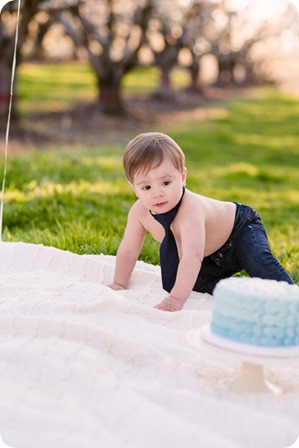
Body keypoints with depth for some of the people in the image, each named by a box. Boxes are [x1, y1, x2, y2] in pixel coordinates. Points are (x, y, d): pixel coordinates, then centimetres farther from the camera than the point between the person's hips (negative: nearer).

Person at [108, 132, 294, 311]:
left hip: (241, 228, -7)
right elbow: (128, 250, -8)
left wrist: (177, 299, -63)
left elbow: (192, 257, -56)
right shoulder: (140, 212, -23)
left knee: (260, 260, -30)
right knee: (196, 283, -6)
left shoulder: (190, 211, -45)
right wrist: (119, 284, -11)